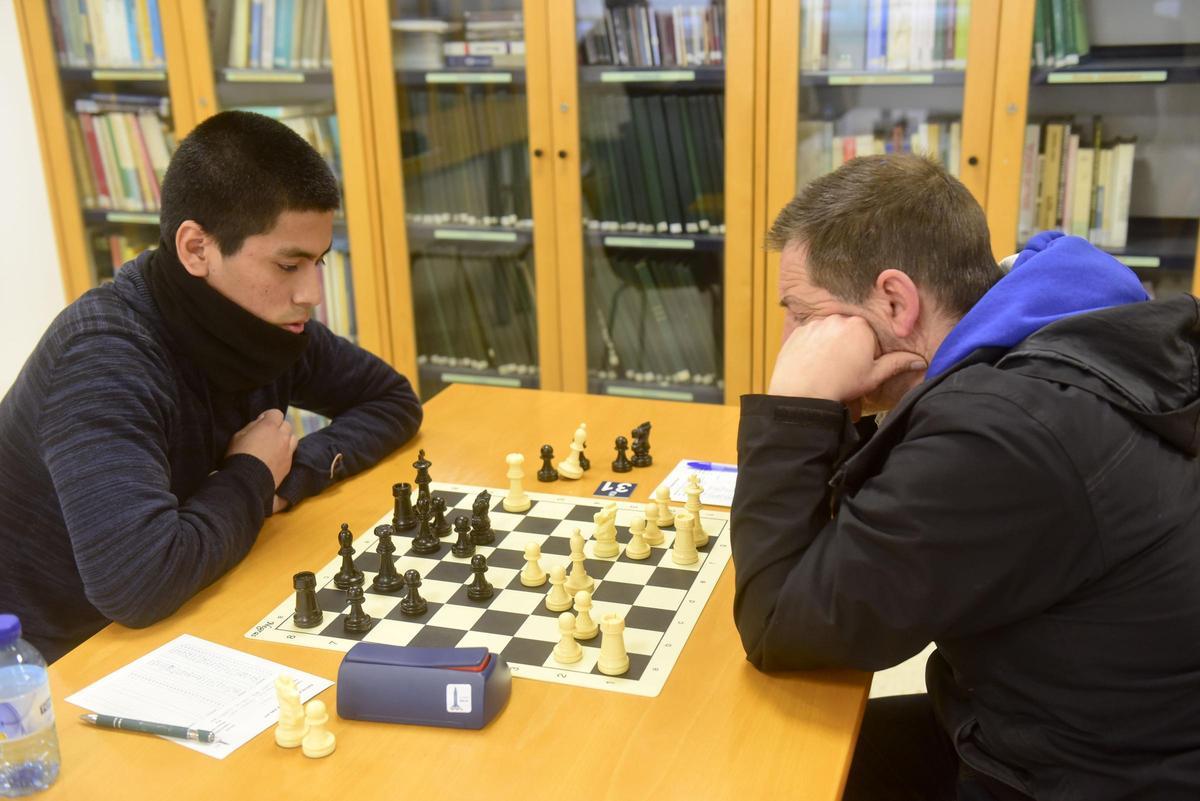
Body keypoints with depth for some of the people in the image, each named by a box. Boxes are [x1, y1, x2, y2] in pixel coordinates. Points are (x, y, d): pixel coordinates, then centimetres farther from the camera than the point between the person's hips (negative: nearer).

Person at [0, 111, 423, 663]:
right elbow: (137, 580, -38)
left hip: (172, 627, 7)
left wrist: (300, 468, -11)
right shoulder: (105, 355, -27)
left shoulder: (267, 322, -7)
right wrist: (253, 479, -21)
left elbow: (394, 400, 7)